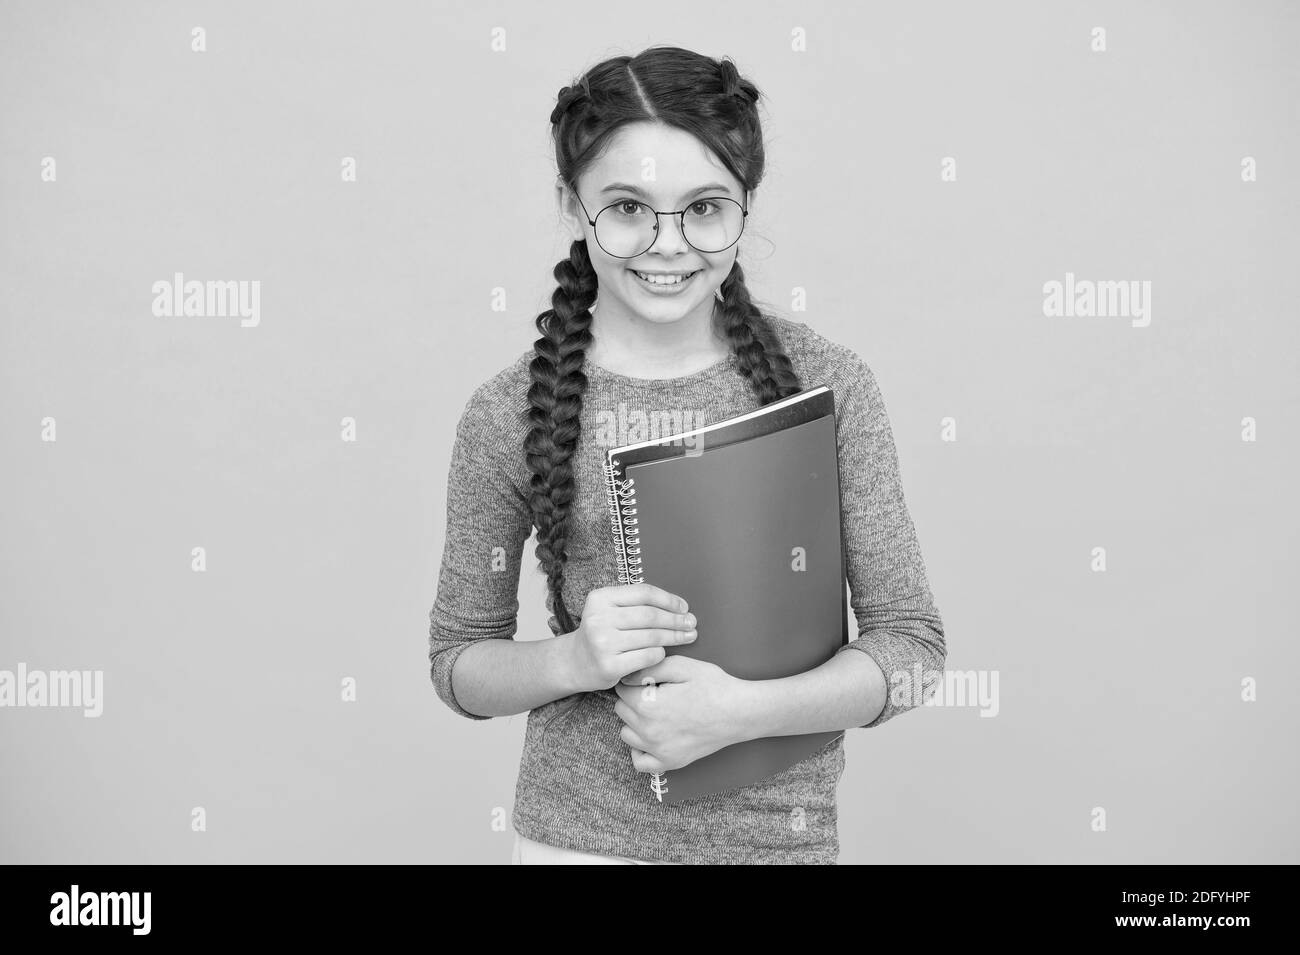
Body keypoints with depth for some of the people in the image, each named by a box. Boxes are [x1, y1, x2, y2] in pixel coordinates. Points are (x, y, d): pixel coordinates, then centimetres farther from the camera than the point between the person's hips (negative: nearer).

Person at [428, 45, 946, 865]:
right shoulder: (507, 414, -8)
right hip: (577, 833, 0)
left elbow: (911, 641, -5)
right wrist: (575, 659, -19)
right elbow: (459, 659, 0)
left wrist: (746, 711, -19)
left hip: (782, 831, 1)